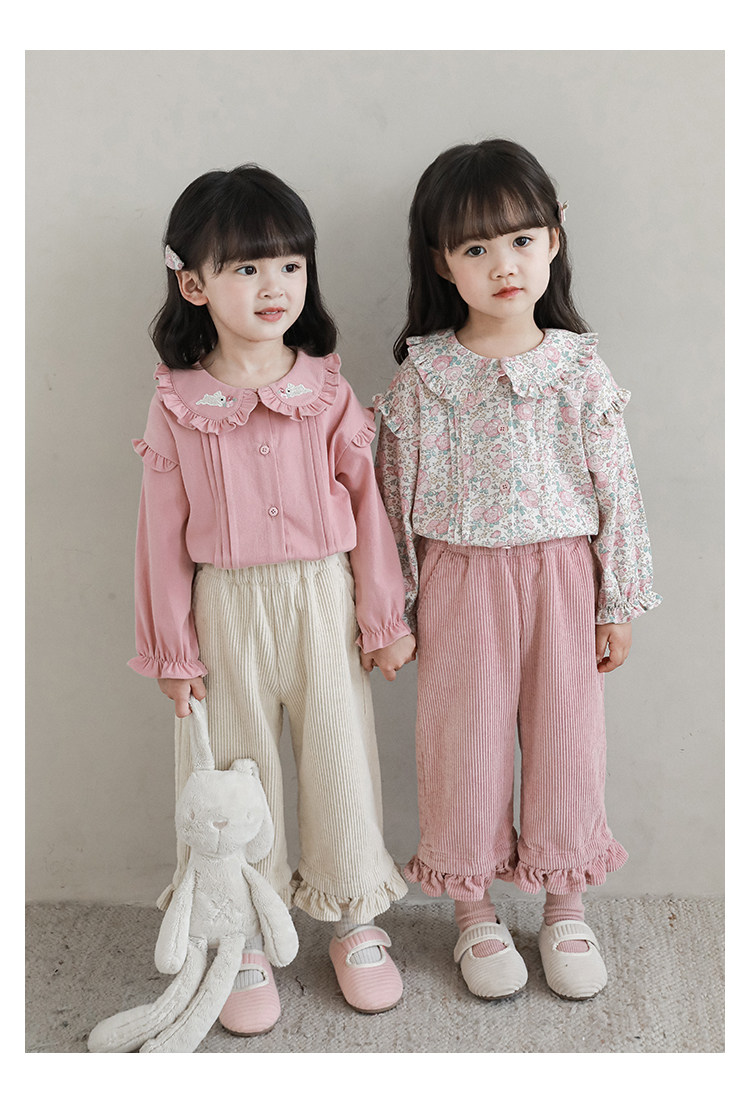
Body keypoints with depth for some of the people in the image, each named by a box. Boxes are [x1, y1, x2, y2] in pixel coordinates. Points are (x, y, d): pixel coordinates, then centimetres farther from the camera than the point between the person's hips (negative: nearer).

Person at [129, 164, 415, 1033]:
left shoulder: (327, 390, -4)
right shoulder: (178, 404, -6)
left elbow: (366, 504, 1)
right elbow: (164, 534, -2)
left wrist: (383, 615, 2)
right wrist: (172, 648, -1)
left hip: (323, 601, 1)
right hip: (227, 610, 0)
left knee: (341, 759, 10)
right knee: (235, 772, 11)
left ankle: (357, 921, 32)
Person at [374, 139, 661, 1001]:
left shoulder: (581, 369, -2)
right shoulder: (424, 375, -6)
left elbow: (617, 491, 1)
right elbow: (397, 497, -1)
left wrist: (619, 604, 2)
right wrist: (393, 611, 0)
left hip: (563, 576, 2)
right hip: (461, 582, -1)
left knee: (566, 732, 11)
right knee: (463, 737, 9)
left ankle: (565, 906, 32)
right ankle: (473, 909, 30)